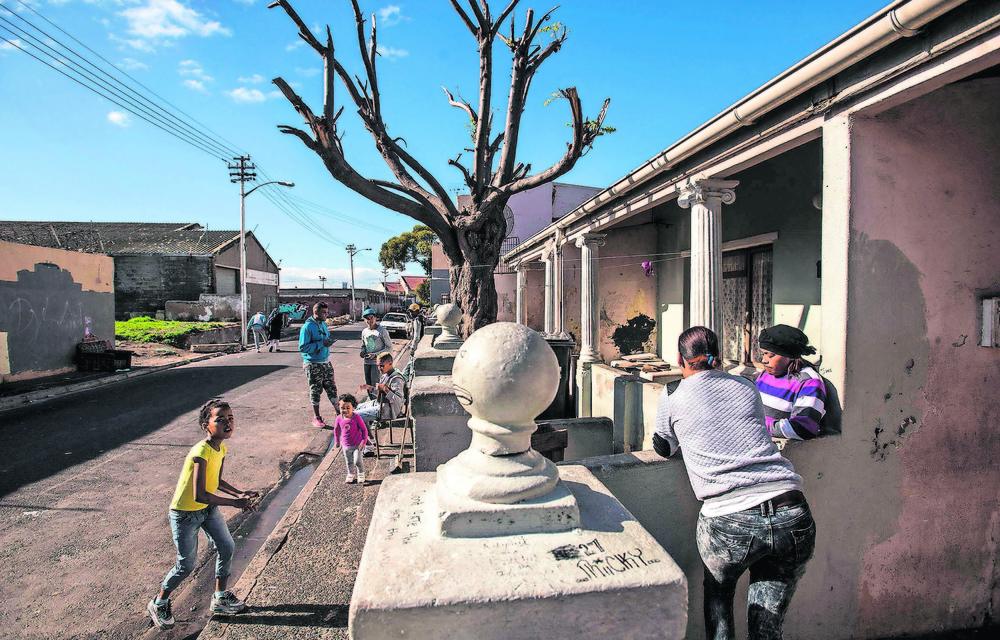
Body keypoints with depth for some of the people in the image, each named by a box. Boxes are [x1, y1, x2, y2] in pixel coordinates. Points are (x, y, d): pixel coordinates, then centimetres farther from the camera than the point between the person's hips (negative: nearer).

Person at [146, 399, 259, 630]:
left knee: (227, 548, 10)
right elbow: (199, 495, -36)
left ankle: (220, 597, 30)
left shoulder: (222, 448, -6)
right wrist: (234, 503, -29)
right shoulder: (201, 452, -32)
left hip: (208, 508, 8)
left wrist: (239, 493, -5)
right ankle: (158, 603, 33)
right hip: (185, 513, -8)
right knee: (186, 565, 6)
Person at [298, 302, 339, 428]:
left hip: (326, 362, 7)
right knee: (315, 390, 4)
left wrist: (329, 341, 0)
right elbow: (303, 347, -20)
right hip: (313, 364, -6)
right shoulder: (307, 327, -15)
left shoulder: (323, 324, 8)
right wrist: (321, 344, -23)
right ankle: (316, 417, 16)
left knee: (331, 387, 11)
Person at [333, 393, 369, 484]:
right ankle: (351, 474, 39)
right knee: (349, 462, 17)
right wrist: (336, 440, 15)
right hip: (346, 445, 4)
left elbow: (364, 429, -11)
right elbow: (336, 429, 10)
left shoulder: (356, 417, -20)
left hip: (357, 444, -4)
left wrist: (364, 441, -13)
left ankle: (361, 474, 19)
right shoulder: (339, 418, -10)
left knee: (358, 461, -5)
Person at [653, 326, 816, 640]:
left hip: (730, 523, -3)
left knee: (717, 596, 28)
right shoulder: (747, 387, 15)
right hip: (794, 518, 4)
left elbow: (663, 448, 21)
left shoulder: (673, 396, 5)